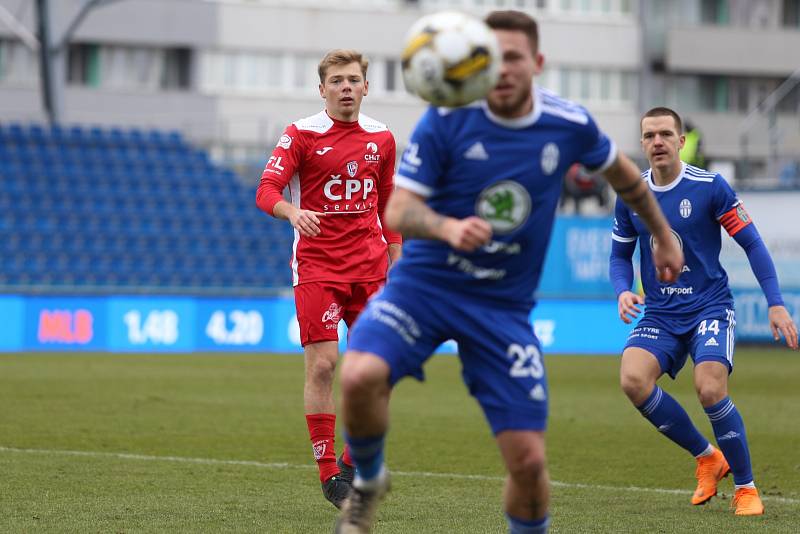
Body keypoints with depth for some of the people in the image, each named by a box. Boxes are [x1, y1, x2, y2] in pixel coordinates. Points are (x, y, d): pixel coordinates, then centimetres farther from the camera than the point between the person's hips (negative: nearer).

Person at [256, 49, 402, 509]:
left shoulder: (382, 139, 9)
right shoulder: (302, 134, -4)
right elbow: (267, 191, -11)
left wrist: (396, 262, 12)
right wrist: (292, 212, -33)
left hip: (369, 267, 4)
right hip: (317, 267, -4)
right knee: (323, 364, -10)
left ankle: (353, 459, 18)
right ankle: (327, 471, -2)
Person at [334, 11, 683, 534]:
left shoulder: (570, 125, -5)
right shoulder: (447, 117, -12)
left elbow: (620, 170, 18)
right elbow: (398, 210, -14)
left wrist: (665, 237, 28)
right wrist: (448, 227, -35)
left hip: (505, 305, 2)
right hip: (426, 281, -2)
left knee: (528, 460, -7)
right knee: (360, 376, -30)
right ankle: (368, 480, 2)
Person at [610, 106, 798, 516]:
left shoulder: (710, 187, -7)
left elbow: (751, 243, -4)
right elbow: (620, 255, 15)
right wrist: (623, 292, -6)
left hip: (709, 307, -4)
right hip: (659, 315, 4)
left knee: (710, 389, -25)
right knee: (633, 379, -23)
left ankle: (746, 488, -3)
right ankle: (706, 457, -1)